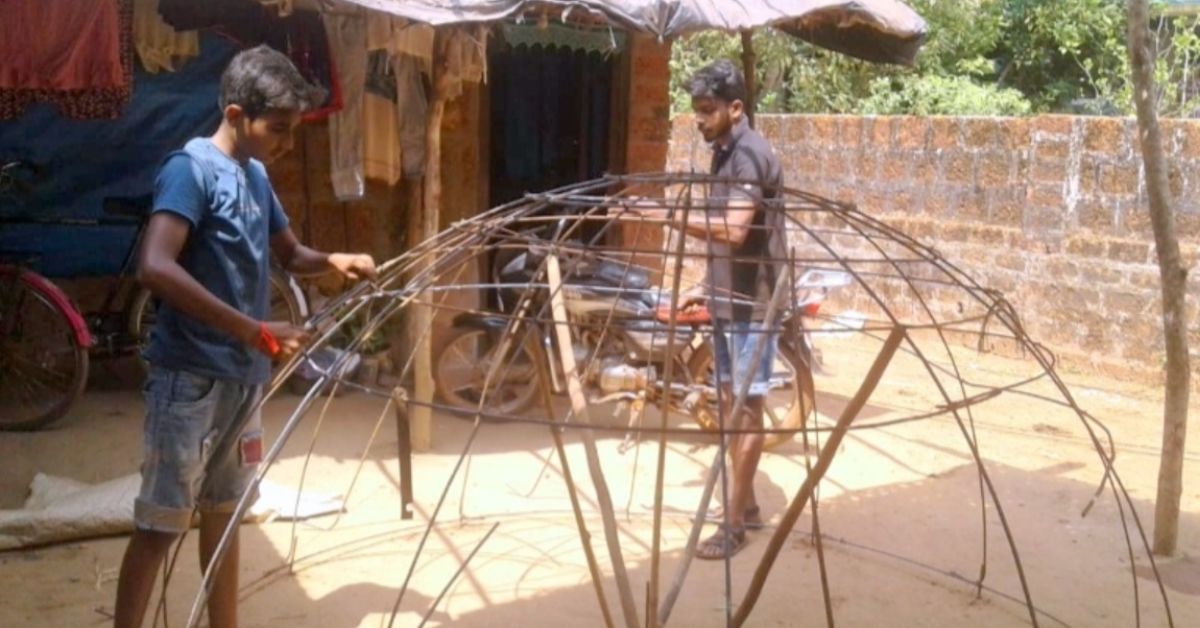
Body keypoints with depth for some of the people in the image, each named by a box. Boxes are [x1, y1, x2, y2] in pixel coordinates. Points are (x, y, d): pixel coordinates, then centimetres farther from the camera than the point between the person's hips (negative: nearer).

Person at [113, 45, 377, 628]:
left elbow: (289, 254, 24)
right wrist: (254, 330, -31)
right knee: (160, 524, -2)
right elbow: (155, 267, -29)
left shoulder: (256, 175, 11)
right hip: (190, 377, -8)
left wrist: (333, 261, 2)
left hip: (243, 377, 8)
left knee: (223, 516, 16)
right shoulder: (191, 168, -14)